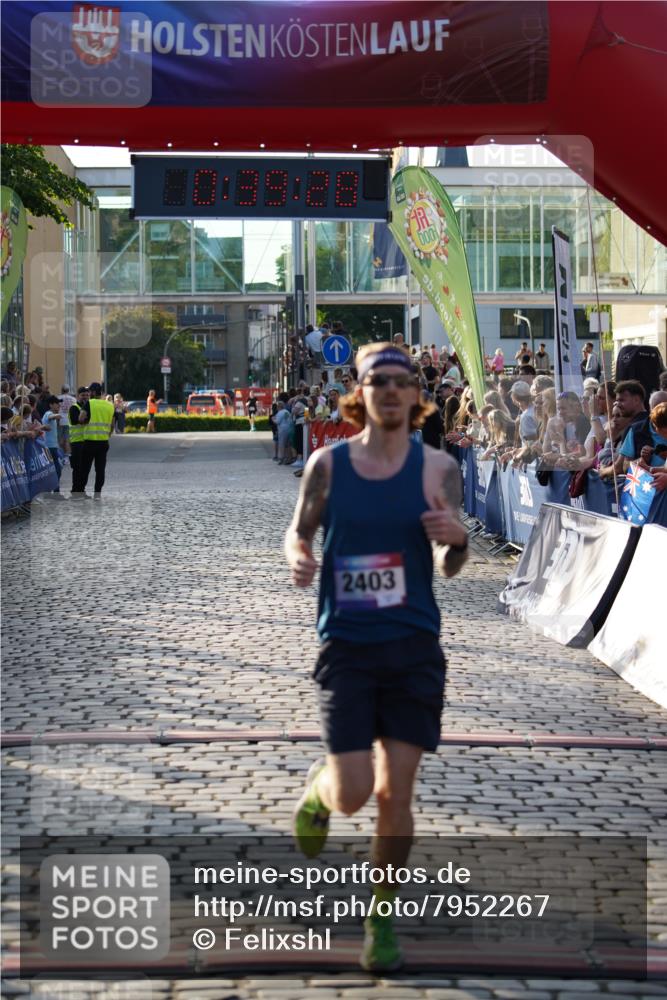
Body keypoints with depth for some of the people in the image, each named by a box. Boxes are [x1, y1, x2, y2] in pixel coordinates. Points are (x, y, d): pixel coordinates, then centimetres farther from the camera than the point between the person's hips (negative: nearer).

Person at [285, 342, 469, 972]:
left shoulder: (437, 468, -1)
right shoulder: (327, 464, -1)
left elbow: (448, 567, -2)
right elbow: (299, 529, 12)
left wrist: (455, 540, -25)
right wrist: (298, 559, -12)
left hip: (414, 646, 1)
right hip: (346, 646, 0)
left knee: (395, 792, 1)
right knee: (353, 795, -7)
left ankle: (380, 917, 21)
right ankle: (319, 788, 31)